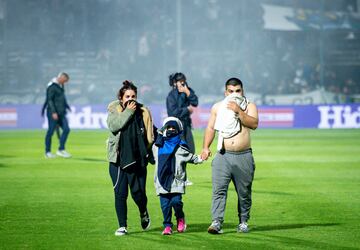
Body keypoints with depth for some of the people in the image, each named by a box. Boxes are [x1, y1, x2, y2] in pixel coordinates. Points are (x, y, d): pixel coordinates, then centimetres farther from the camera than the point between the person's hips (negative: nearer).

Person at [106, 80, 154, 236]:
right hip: (118, 159, 0)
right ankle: (122, 226, 9)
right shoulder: (114, 110, 4)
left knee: (138, 192, -4)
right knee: (120, 194, 0)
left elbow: (150, 135, 11)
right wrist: (128, 112, -15)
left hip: (137, 159, 0)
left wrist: (148, 154, 3)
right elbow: (113, 126, -16)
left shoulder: (143, 112, 6)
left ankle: (143, 213, 28)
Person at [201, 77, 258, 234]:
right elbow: (211, 128, 14)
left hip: (244, 156, 0)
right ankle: (217, 222, -19)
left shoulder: (249, 106, 6)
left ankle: (243, 222, 21)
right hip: (223, 156, 0)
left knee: (244, 192, 7)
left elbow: (254, 124, -11)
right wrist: (206, 147, 2)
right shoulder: (217, 107, 12)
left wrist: (239, 111, -17)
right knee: (219, 189, -13)